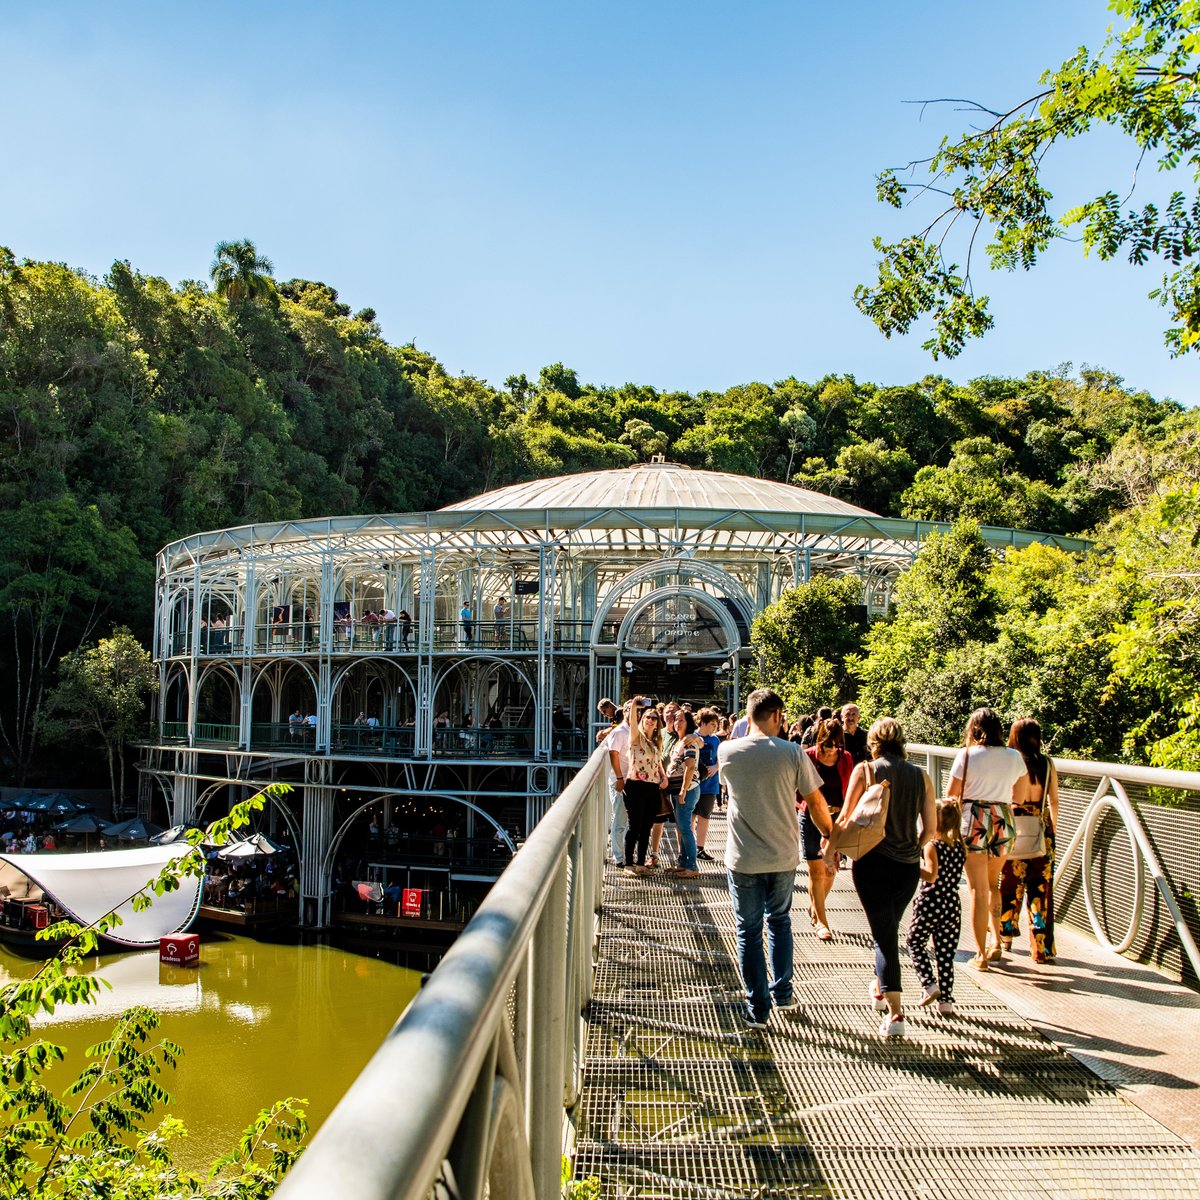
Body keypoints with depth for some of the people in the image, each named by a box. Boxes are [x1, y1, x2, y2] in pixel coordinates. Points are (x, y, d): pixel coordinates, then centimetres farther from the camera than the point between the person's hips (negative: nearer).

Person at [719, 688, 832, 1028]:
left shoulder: (727, 751, -8)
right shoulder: (792, 753, -11)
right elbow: (816, 802, -4)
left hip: (743, 859, -1)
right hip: (783, 856, 1)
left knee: (748, 931, 10)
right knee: (779, 920, 24)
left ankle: (758, 1009, 14)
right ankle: (782, 992, 31)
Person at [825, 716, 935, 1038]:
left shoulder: (866, 770, -6)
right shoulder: (920, 776, 4)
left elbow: (846, 818, -7)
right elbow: (930, 827, 4)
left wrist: (830, 849, 7)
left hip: (873, 862, -4)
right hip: (908, 866, 4)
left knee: (883, 934, 0)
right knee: (889, 929, 23)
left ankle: (894, 1013, -8)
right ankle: (879, 989, 41)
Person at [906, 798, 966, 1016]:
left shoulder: (931, 847, -13)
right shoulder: (960, 848, 5)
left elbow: (931, 876, -24)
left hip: (930, 904, -5)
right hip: (953, 904, 5)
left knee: (915, 943, 15)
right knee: (946, 954, 9)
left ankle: (930, 984, 4)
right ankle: (946, 1000, 10)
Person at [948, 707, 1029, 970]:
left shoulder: (967, 755, -7)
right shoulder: (1014, 757, 4)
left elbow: (951, 795, -4)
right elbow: (1020, 797, 12)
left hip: (974, 821, -4)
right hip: (1003, 821, 4)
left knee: (978, 889, 3)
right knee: (992, 883, 23)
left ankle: (981, 954, 6)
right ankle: (996, 942, 20)